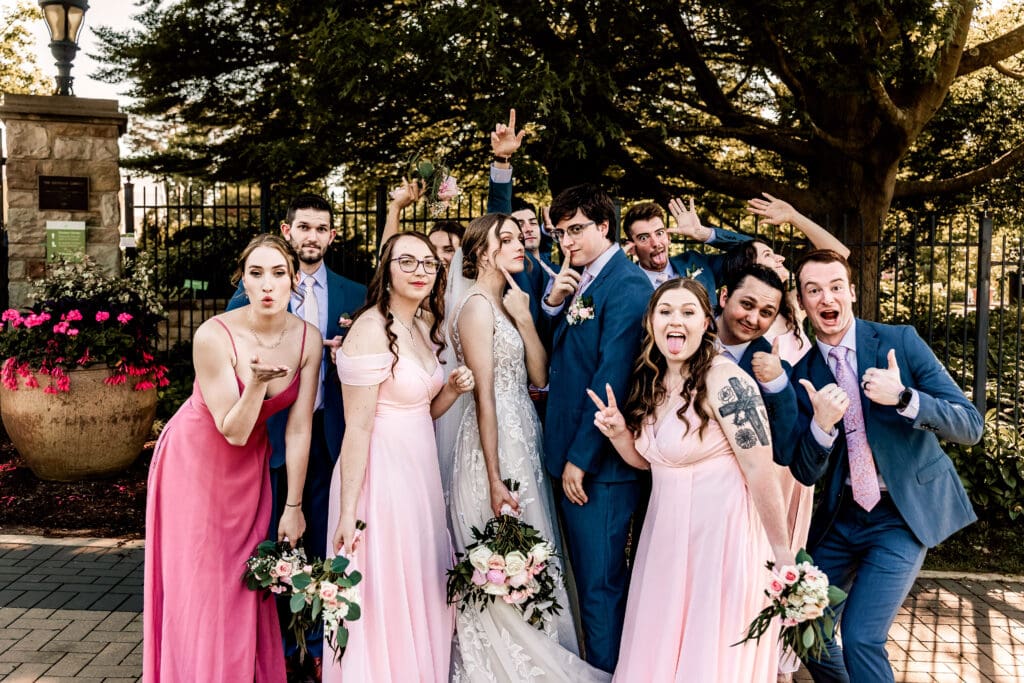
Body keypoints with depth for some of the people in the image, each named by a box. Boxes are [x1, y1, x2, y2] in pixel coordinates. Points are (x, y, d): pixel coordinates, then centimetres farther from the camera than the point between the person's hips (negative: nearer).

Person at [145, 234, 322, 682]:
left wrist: (294, 506, -5)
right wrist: (257, 382, -41)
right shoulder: (214, 336, -27)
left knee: (247, 582, 10)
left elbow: (298, 428, -10)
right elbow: (233, 431, -23)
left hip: (250, 465, 3)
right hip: (197, 460, -3)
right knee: (199, 582, 5)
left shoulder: (307, 339, -16)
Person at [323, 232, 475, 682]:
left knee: (420, 590, 17)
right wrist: (348, 512, -18)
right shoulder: (372, 329, -16)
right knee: (384, 596, 4)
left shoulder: (427, 327, 9)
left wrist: (453, 389, -3)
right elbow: (358, 428, -18)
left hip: (421, 470, 8)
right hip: (381, 472, -8)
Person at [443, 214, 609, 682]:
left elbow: (539, 376, 5)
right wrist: (495, 479, -20)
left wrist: (524, 317, -7)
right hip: (496, 443, -9)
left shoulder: (507, 303, 13)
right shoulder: (478, 305, -13)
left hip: (521, 437, 9)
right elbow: (484, 393, -18)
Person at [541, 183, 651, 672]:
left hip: (599, 463, -8)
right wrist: (552, 302, -4)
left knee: (600, 583, 1)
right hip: (570, 453, 8)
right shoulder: (577, 281, 12)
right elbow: (553, 357, 14)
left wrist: (580, 460, -16)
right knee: (586, 574, 18)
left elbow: (612, 380, -18)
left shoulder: (627, 286, -14)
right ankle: (593, 666, 32)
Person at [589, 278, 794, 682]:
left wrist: (783, 555, -14)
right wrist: (618, 432, -5)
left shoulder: (724, 381, -19)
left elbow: (761, 472, -18)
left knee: (712, 651, 5)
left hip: (721, 531, -7)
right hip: (666, 532, 7)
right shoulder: (650, 381, 5)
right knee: (660, 648, 16)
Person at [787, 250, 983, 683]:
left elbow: (970, 426, -13)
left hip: (904, 514, -4)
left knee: (861, 636, -13)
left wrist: (904, 398, -30)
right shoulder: (803, 374, -1)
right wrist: (821, 426, -25)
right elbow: (805, 473, -4)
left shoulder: (900, 342, -9)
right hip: (841, 515, 4)